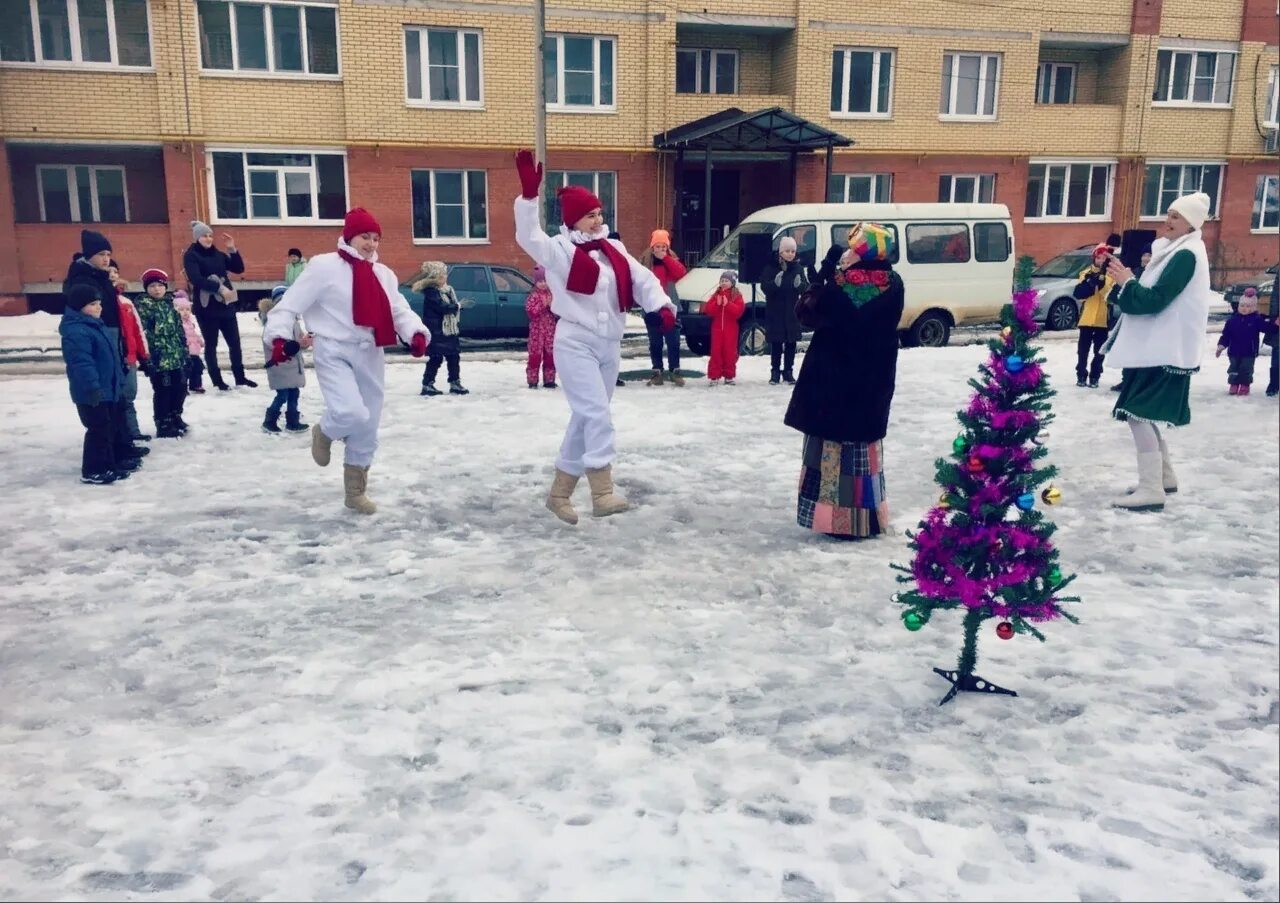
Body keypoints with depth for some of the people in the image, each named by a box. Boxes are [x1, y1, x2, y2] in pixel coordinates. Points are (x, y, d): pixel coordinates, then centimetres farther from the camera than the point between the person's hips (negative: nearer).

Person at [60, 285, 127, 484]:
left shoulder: (95, 326, 15)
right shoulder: (76, 331, -19)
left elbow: (110, 357, 22)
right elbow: (81, 363, -27)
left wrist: (119, 380, 23)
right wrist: (92, 387, -30)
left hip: (105, 389, 10)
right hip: (91, 392, -10)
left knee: (108, 427, 15)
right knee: (98, 429, -6)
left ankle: (108, 465, 23)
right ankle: (92, 471, 2)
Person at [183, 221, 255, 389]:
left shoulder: (218, 254, 13)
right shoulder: (190, 256, -4)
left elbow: (239, 268, 9)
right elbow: (197, 279, -18)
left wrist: (232, 250, -4)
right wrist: (219, 288, -26)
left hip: (226, 304, 5)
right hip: (206, 307, -5)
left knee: (234, 342, 8)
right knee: (211, 345, 3)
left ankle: (240, 377, 18)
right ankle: (217, 381, 9)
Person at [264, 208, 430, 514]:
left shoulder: (383, 273, 12)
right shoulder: (324, 266, -7)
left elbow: (400, 310, 11)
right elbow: (291, 304, -7)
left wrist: (416, 333, -9)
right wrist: (279, 336, -21)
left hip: (370, 355, 6)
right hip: (334, 352, -6)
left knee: (368, 426, 9)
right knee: (352, 413, -27)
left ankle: (356, 491, 25)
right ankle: (325, 434, 12)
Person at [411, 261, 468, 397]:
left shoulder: (449, 290, 13)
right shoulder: (431, 292, -13)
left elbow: (454, 309, 17)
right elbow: (442, 307, -24)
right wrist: (458, 306, -16)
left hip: (450, 331, 8)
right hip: (437, 333, -8)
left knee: (454, 358, 9)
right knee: (436, 359, -4)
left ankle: (455, 384, 16)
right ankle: (427, 385, 5)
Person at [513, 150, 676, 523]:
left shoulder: (613, 250, 12)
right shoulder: (560, 249, -6)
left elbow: (641, 279, 5)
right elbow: (528, 236, -23)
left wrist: (662, 306, -14)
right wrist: (529, 194, -36)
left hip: (609, 345, 7)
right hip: (575, 343, -7)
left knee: (586, 419, 10)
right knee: (597, 414, -17)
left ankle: (559, 491, 21)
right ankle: (603, 493, -18)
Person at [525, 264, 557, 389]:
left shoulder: (552, 294, 8)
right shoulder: (533, 296, -2)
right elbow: (531, 311, -13)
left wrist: (552, 305, -12)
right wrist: (543, 304, -18)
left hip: (550, 330, 4)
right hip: (537, 330, -4)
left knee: (550, 355, 6)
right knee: (535, 355, -4)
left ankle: (549, 380, 14)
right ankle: (532, 381, 0)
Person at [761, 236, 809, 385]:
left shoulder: (798, 268, 4)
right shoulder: (771, 267, -4)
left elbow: (806, 288, 0)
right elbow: (764, 286, -10)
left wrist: (800, 284, -22)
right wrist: (775, 283, -30)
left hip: (792, 312, 2)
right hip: (774, 311, -2)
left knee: (791, 342, 6)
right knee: (776, 343, 2)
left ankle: (788, 372, 15)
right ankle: (775, 372, 11)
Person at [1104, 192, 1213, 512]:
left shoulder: (1186, 255, -14)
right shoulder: (1177, 251, 17)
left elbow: (1155, 300, -20)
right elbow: (1155, 296, 17)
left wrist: (1126, 282, -8)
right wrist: (1128, 282, 2)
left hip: (1165, 350, -10)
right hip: (1159, 347, 10)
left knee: (1138, 414, -14)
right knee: (1146, 414, 15)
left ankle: (1151, 490, -13)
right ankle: (1164, 477, 25)